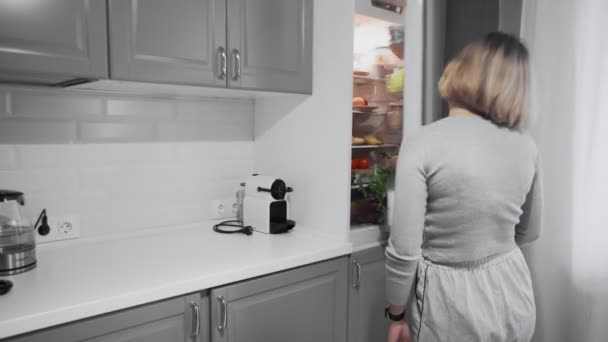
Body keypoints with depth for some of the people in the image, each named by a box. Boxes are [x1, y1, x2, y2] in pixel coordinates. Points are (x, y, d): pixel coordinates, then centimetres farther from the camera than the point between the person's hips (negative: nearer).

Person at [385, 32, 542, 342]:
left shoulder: (423, 144, -21)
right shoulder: (526, 146, -4)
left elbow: (404, 251, -20)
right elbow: (528, 233, 9)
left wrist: (396, 315, -6)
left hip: (453, 308, -5)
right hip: (513, 299, 5)